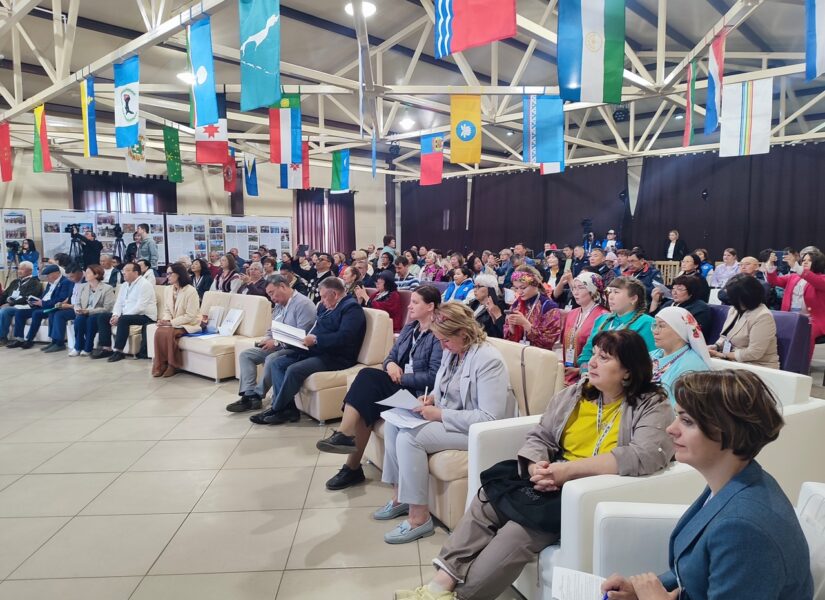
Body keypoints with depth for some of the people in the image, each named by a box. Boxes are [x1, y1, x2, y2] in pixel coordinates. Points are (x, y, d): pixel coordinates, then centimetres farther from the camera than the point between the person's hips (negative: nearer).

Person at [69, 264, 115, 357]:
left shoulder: (107, 288, -5)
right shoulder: (84, 287, 15)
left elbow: (107, 308, -12)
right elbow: (77, 302, 16)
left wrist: (89, 311, -21)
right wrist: (78, 309, -9)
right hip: (85, 314, 4)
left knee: (91, 319, -36)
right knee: (79, 318, -29)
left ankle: (87, 348, -23)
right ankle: (78, 347, -19)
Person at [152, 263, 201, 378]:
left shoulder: (191, 291, -16)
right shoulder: (167, 289, 6)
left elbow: (190, 316, -17)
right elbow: (166, 310, 12)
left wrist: (171, 323, -20)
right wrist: (166, 320, -10)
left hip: (188, 324, -5)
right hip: (172, 323, 6)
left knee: (168, 333, -31)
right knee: (159, 331, -25)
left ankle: (172, 365, -13)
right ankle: (160, 365, -15)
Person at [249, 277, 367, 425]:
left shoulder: (352, 308, -10)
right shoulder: (325, 307, 19)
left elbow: (343, 337, -23)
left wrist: (316, 340, -23)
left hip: (335, 357, -10)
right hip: (313, 351, 10)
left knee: (294, 369, -27)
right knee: (276, 363, -3)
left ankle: (277, 410, -8)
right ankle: (287, 407, -9)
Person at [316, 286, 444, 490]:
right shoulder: (409, 328, 17)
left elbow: (433, 377, -17)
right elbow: (392, 355, 18)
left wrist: (402, 377, -17)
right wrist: (390, 364, -6)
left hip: (417, 391, -7)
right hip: (398, 385, 7)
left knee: (368, 377, -25)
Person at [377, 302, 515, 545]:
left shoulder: (488, 360, -23)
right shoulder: (452, 352, 4)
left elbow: (490, 418, -28)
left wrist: (440, 414, -26)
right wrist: (431, 398, -3)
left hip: (474, 431, -9)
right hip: (447, 417, 10)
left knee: (408, 437, -24)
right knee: (393, 423, -1)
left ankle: (419, 517, -12)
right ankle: (400, 496, 10)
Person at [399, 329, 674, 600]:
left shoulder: (653, 407, -6)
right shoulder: (573, 393, 10)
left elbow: (645, 455, -24)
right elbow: (539, 437, 9)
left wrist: (569, 469, -29)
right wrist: (537, 468, -16)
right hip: (554, 483, 6)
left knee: (524, 526, -26)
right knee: (487, 500, -15)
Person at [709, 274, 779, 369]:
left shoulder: (762, 317, -19)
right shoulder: (735, 309, 7)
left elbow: (753, 353, -23)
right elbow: (726, 336, 15)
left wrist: (724, 355, -17)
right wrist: (716, 346, -6)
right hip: (734, 361, 8)